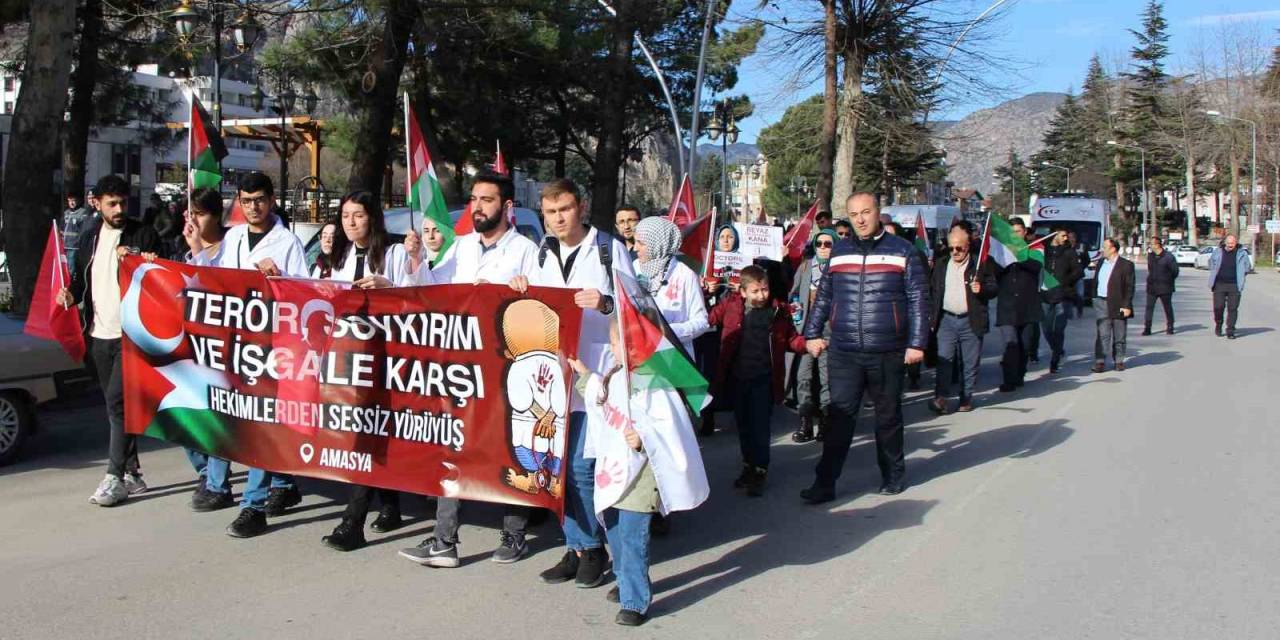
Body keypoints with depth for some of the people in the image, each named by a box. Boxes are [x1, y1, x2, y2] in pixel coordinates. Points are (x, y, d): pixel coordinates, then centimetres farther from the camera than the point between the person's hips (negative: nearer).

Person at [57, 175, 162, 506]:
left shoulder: (143, 235, -3)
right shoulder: (90, 236, 12)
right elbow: (80, 275, 20)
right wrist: (72, 293, -1)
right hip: (100, 333, 6)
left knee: (117, 401, -12)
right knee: (116, 405, 11)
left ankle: (115, 477, -7)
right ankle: (132, 474, 21)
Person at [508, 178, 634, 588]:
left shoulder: (608, 248, -3)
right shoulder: (545, 252, 14)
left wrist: (604, 302, -23)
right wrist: (522, 289, 2)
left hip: (595, 374, -6)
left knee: (582, 466, -6)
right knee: (559, 464, 9)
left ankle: (593, 548, 12)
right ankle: (577, 547, 22)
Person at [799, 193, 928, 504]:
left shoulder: (902, 250, 0)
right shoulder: (839, 252, 10)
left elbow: (918, 300, -1)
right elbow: (823, 297, 15)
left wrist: (917, 342, -7)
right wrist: (812, 334, 9)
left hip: (888, 353, -1)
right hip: (843, 353, 2)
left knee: (888, 416, 13)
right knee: (840, 417, -2)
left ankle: (893, 475, 29)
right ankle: (825, 483, 1)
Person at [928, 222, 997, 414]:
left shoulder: (981, 264, -1)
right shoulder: (941, 264, 9)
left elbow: (993, 289, 1)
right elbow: (934, 291, 14)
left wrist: (982, 289, -20)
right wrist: (932, 316, 9)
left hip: (971, 321, -2)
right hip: (947, 319, 2)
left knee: (970, 362, 6)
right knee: (944, 359, -6)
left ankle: (966, 397, 16)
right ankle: (941, 397, -8)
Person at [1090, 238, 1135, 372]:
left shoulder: (1126, 265, -6)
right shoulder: (1101, 263, 12)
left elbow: (1129, 287, -8)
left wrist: (1126, 306, -14)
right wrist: (1094, 299, 10)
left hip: (1118, 305, -4)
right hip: (1101, 303, 4)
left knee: (1119, 336, 7)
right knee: (1103, 334, -3)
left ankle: (1119, 361, 18)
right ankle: (1100, 361, -3)